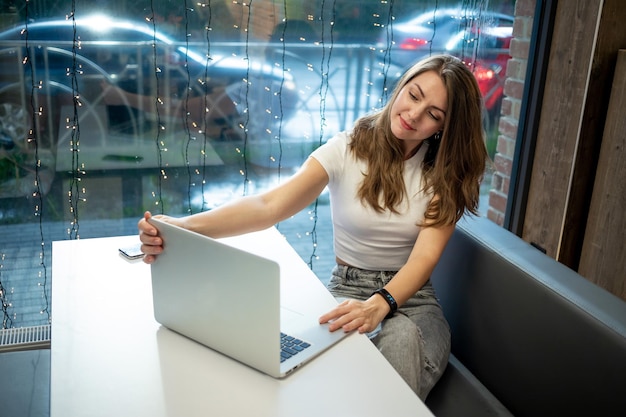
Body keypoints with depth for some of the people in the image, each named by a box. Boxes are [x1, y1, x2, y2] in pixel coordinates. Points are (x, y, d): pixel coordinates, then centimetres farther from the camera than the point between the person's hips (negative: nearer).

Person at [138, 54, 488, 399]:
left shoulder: (446, 174, -3)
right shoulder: (346, 150, -7)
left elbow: (425, 256, -16)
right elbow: (269, 206, -21)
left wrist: (378, 305, -38)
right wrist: (183, 227, -38)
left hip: (411, 297, 1)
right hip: (345, 290, -1)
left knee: (403, 336, -34)